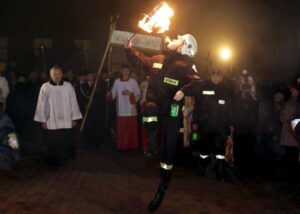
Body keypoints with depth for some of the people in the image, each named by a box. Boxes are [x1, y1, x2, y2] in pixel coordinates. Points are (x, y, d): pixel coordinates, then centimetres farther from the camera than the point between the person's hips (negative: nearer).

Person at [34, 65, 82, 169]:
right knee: (53, 145, 6)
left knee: (66, 145, 6)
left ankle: (63, 162, 24)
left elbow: (73, 102, 3)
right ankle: (53, 164, 23)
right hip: (51, 123, -1)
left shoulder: (68, 86, 0)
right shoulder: (45, 87, -2)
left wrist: (74, 118, 3)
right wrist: (43, 121, 0)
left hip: (67, 122, 1)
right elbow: (41, 105, 1)